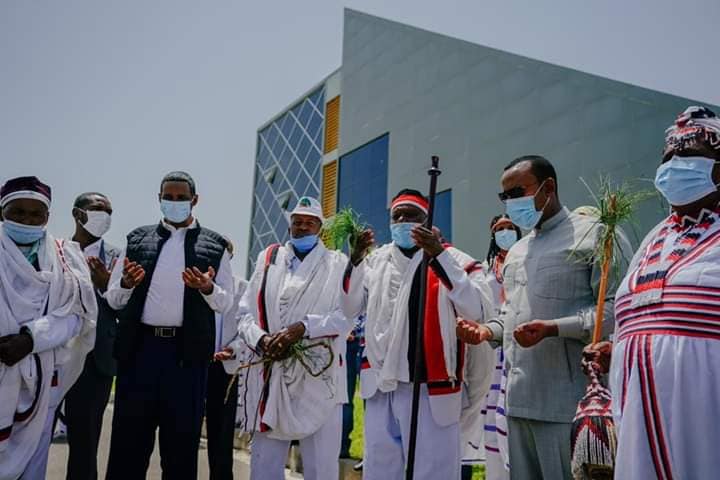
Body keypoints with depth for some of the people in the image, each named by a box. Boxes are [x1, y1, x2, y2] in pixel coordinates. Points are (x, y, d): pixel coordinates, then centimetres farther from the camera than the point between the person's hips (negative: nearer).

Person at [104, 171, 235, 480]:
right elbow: (113, 299, 10)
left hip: (187, 352, -1)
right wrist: (127, 284, -12)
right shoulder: (137, 239, 10)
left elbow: (225, 303, 4)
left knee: (182, 440, 8)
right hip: (139, 349, 1)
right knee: (129, 438, 6)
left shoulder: (215, 245, 6)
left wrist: (207, 288, -17)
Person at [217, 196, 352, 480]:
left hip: (319, 377, -2)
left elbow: (347, 316, -5)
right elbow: (246, 313, 10)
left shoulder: (337, 263, 6)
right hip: (270, 376, 3)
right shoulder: (268, 258, 15)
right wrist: (261, 339, -10)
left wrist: (302, 327, -18)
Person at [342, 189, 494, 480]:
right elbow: (350, 309, 12)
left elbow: (479, 309, -16)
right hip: (380, 386, 5)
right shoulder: (375, 261, 12)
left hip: (429, 387, -5)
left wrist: (439, 256, -23)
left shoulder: (452, 259, -3)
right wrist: (355, 261, -2)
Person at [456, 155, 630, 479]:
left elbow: (617, 307, -13)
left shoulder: (594, 234, -3)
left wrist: (554, 328, -22)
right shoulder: (516, 251, 21)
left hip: (567, 403, -7)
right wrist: (488, 331, 7)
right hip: (519, 400, 7)